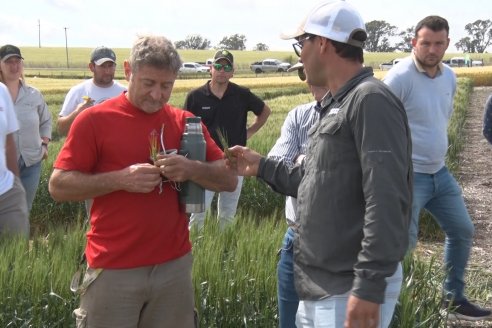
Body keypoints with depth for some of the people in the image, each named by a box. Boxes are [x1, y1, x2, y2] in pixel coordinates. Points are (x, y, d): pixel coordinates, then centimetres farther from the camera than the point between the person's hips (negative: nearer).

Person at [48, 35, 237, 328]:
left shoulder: (185, 122, 5)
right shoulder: (95, 120, -5)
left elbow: (229, 179, 5)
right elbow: (59, 186, -6)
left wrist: (192, 169, -15)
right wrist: (120, 179, -20)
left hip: (175, 265, 3)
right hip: (114, 270, -3)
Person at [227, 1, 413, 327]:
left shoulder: (371, 100, -16)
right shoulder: (335, 106, 15)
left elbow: (386, 202, -24)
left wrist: (369, 288, -26)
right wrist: (262, 166, 21)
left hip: (351, 292, -9)